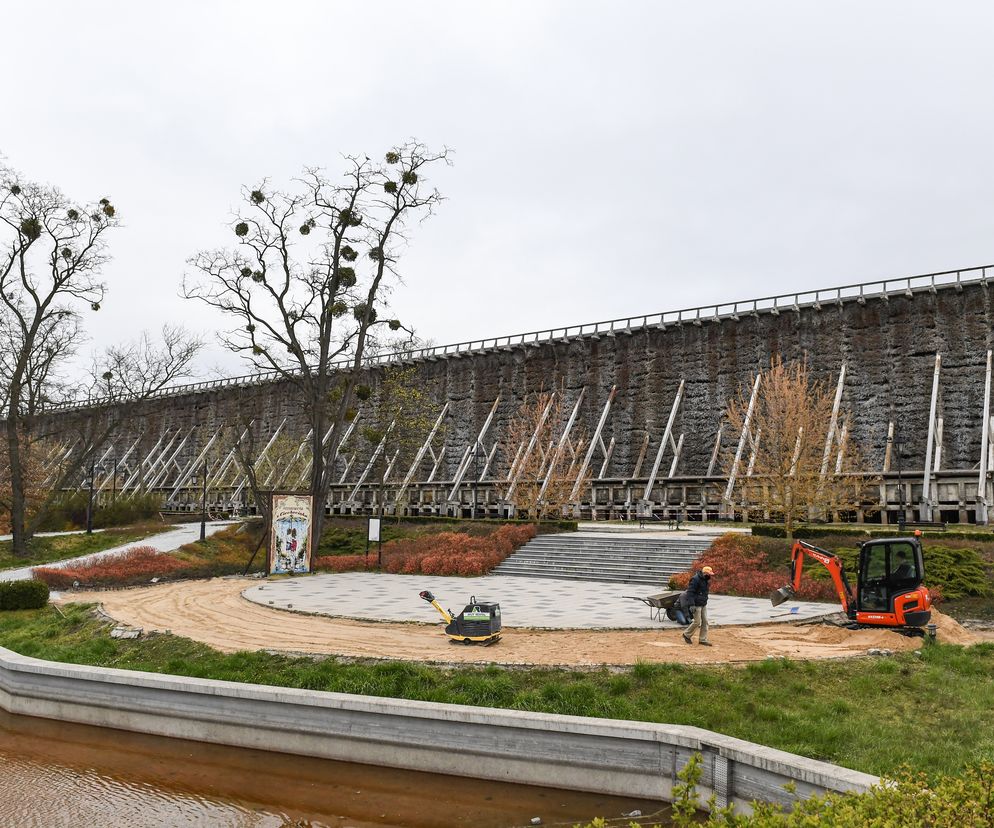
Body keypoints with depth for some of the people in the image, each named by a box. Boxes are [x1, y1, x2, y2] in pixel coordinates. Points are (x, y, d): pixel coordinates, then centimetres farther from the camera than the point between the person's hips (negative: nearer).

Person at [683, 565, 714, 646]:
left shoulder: (705, 580, 9)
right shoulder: (695, 579, -18)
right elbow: (690, 592, -21)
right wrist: (692, 605, -23)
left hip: (704, 604, 9)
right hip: (697, 605, -9)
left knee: (705, 622, 6)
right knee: (697, 622, -5)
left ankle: (703, 639, 14)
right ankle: (687, 634, 16)